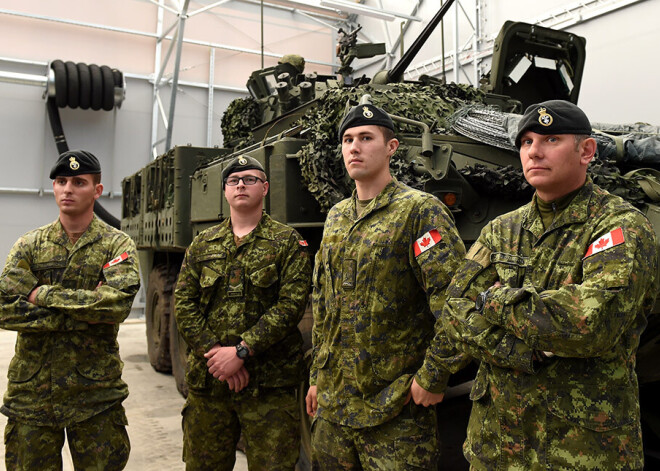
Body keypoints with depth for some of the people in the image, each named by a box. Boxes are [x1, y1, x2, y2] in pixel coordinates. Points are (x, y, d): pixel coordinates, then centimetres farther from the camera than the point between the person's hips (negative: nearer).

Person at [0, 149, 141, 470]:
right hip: (32, 392, 2)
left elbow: (118, 302, -19)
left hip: (96, 393, -1)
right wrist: (84, 313, -16)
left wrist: (45, 295, -16)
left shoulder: (117, 245, -1)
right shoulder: (29, 245, 4)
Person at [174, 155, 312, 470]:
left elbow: (290, 305, -10)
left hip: (269, 384, -3)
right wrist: (214, 353, -9)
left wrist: (241, 350, -16)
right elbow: (184, 306, 5)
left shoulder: (288, 243, 1)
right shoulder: (202, 245, 12)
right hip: (207, 382, 4)